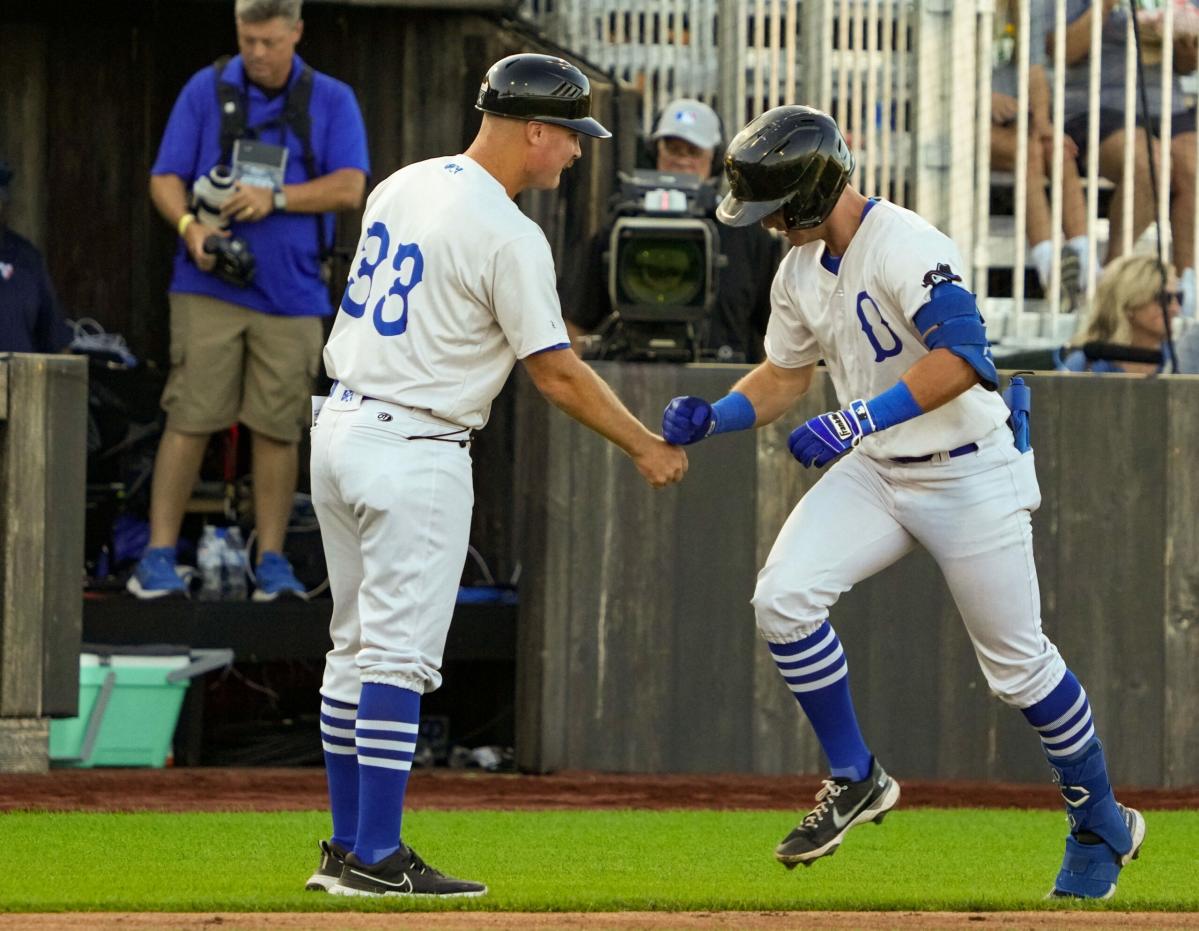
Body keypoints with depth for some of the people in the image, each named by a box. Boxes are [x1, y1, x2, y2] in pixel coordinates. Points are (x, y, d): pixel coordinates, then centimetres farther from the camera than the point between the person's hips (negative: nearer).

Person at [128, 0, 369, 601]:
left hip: (291, 294, 1)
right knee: (189, 418, -6)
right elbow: (165, 179, 5)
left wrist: (275, 197, -15)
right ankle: (159, 556, -3)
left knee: (278, 428, 1)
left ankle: (271, 561, 9)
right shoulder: (207, 90, 6)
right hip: (209, 286, -1)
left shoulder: (332, 101, 7)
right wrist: (190, 226, -15)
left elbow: (349, 188, -3)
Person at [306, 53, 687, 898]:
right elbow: (556, 371, -12)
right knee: (400, 654, -6)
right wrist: (648, 448, -2)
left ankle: (349, 846, 18)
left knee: (358, 650, 14)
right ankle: (374, 858, -7)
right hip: (413, 455, -9)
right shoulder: (508, 235, -16)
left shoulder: (403, 187, 9)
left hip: (341, 424, 9)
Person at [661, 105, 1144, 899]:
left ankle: (1103, 827, 23)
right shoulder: (801, 271, 4)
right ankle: (855, 781, 2)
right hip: (874, 474, 7)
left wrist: (862, 418, -39)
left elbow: (963, 356, -35)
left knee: (1018, 663, 2)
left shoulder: (904, 246, -22)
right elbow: (786, 377, 16)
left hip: (971, 477, -7)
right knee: (783, 596, -15)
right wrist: (712, 418, -2)